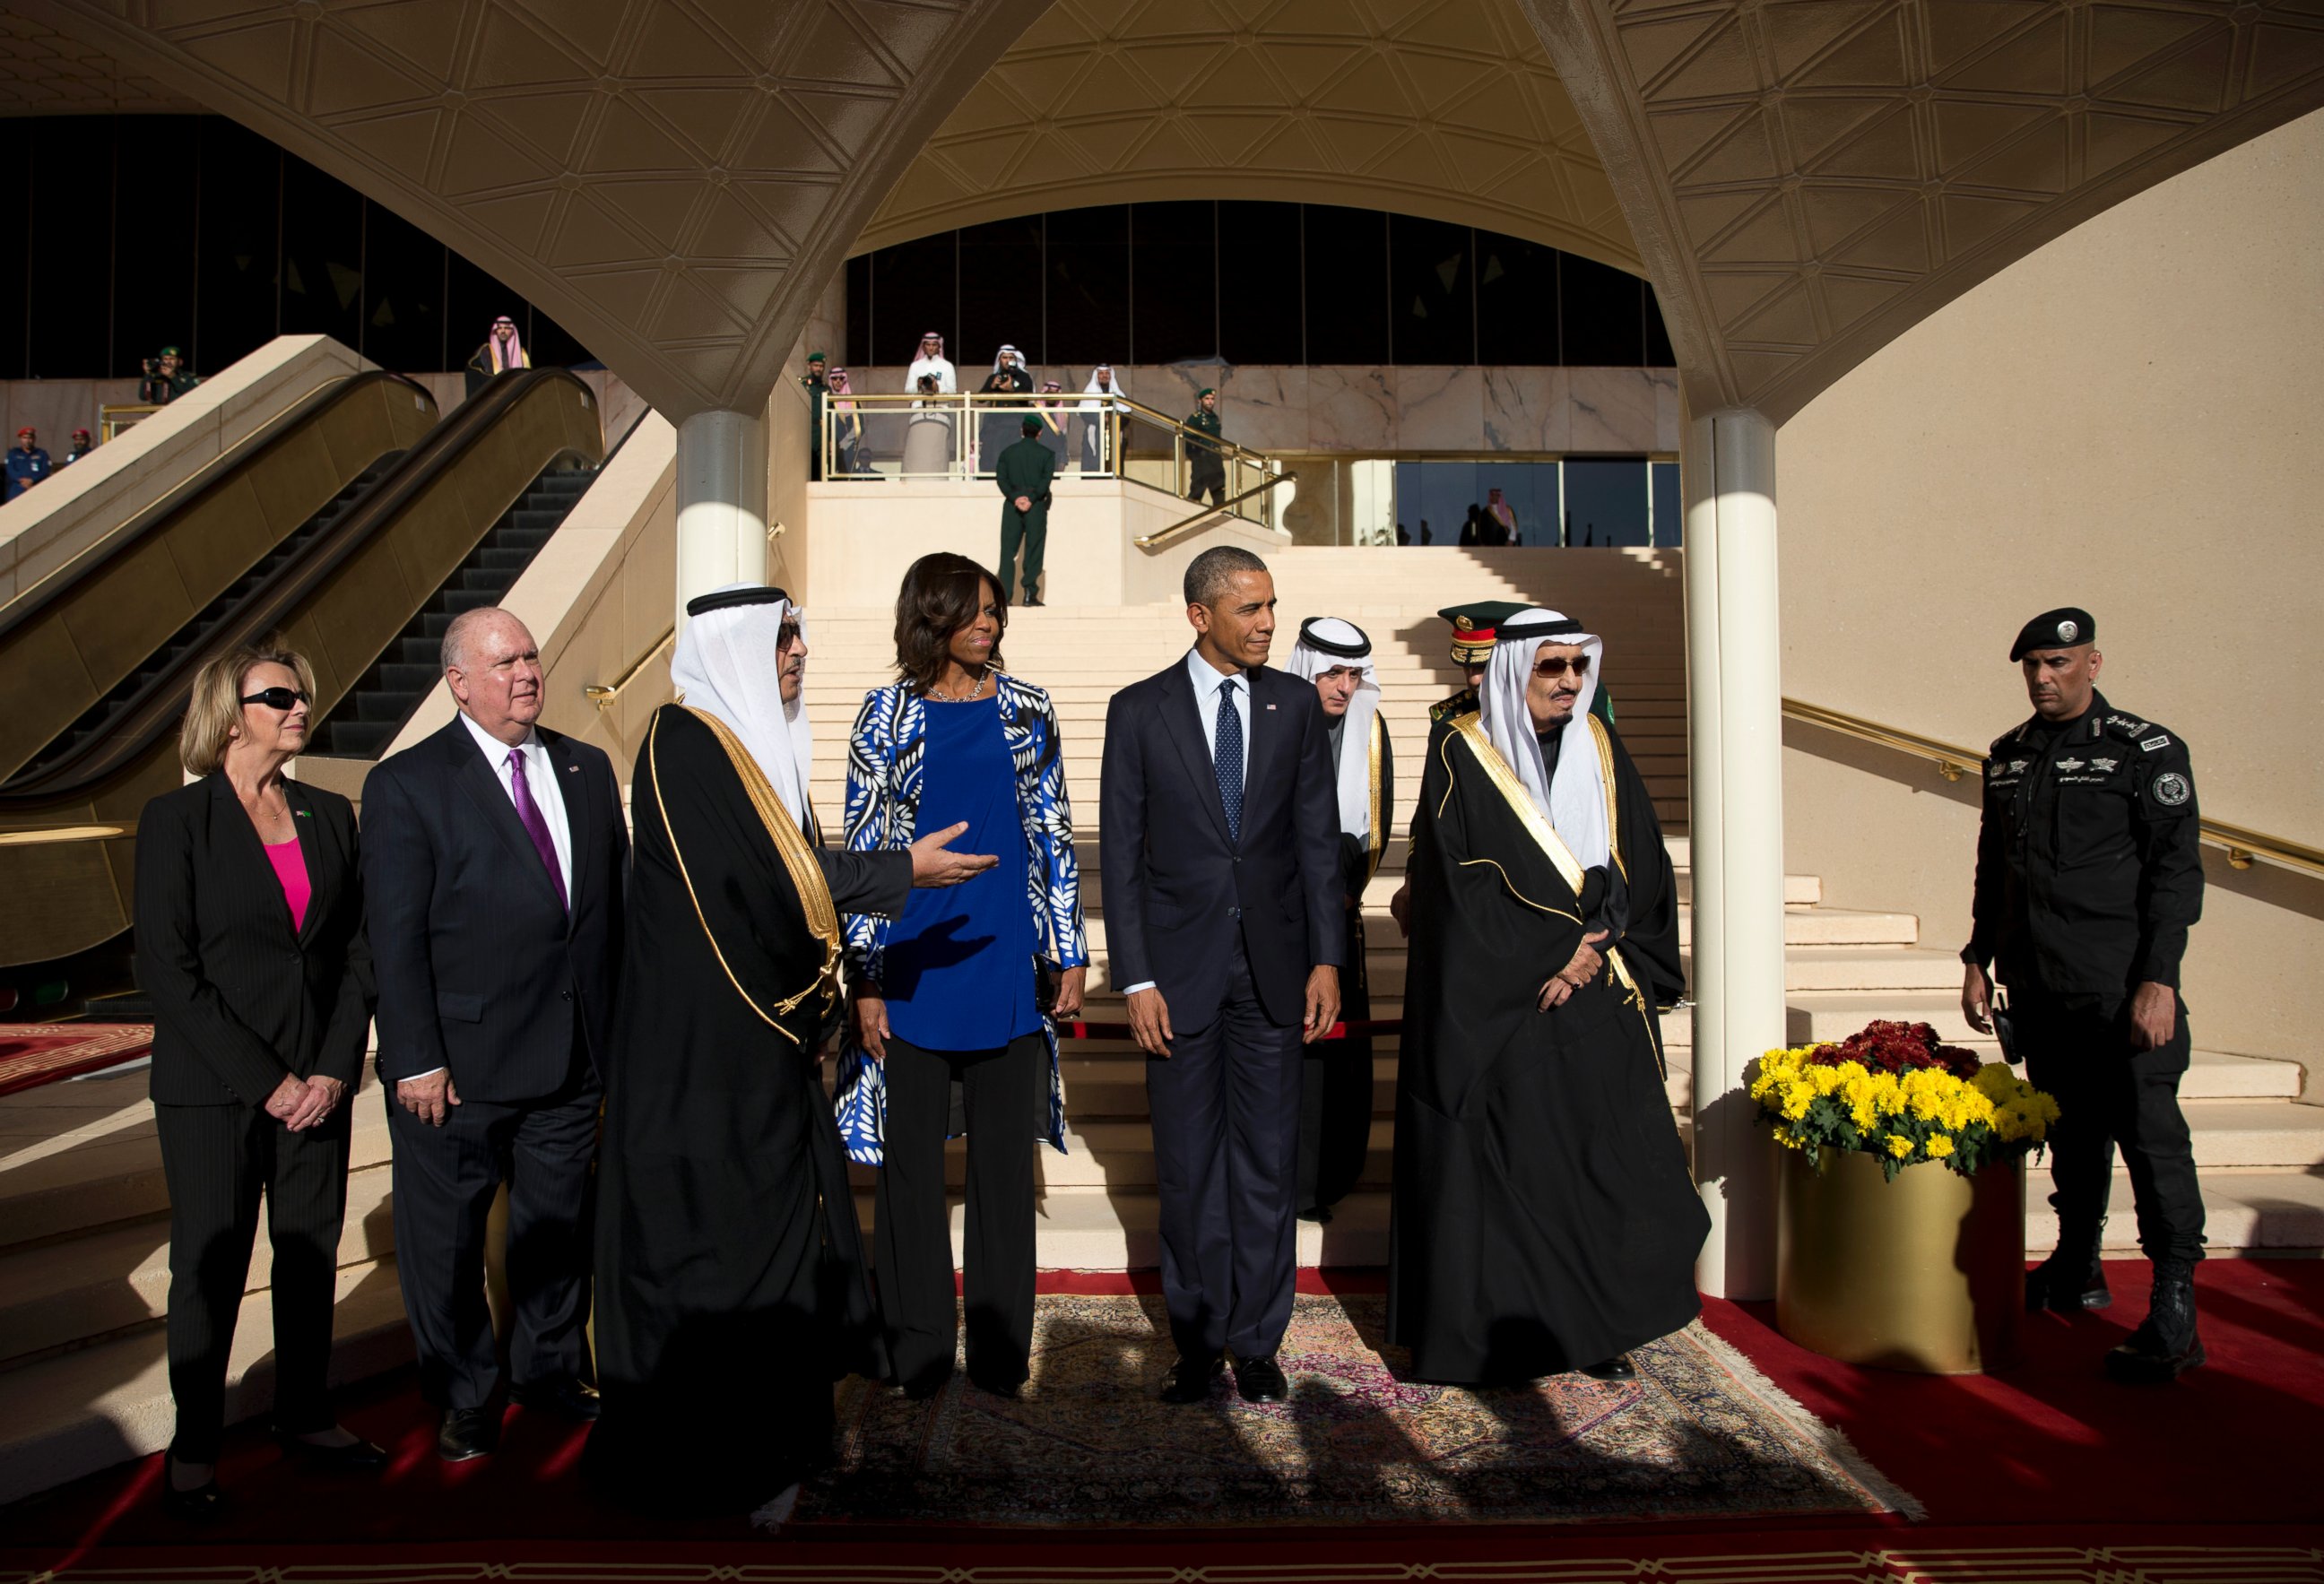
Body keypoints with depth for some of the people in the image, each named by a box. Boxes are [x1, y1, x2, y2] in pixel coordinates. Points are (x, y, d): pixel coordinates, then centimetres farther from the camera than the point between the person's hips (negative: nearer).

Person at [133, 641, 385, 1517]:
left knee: (312, 1253, 10)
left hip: (318, 1080, 4)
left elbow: (356, 952, 7)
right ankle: (192, 1449, 20)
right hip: (211, 1086, -4)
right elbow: (165, 968, -10)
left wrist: (336, 1068, -5)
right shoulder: (176, 819, -5)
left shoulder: (330, 816, 7)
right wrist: (264, 1080, -13)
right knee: (211, 1265, 4)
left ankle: (306, 1418, 26)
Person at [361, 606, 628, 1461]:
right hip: (458, 1065, -4)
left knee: (559, 1225, 17)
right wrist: (416, 1059, -14)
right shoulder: (407, 784, -6)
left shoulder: (587, 768, 8)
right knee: (447, 1239, 11)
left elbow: (618, 900, 10)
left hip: (570, 1060, 4)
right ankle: (464, 1399, 31)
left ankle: (551, 1370, 37)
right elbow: (395, 936, -9)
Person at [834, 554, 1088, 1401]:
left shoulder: (1026, 709, 6)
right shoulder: (887, 713, 1)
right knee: (912, 1159, 7)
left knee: (1004, 1161, 8)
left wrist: (1070, 953, 4)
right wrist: (864, 980, -4)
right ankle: (918, 1348, 23)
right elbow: (862, 847, 0)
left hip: (1008, 966, 1)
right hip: (914, 970, -1)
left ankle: (999, 1347, 22)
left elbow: (1053, 831, 8)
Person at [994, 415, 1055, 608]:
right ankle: (1030, 593, -8)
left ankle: (1004, 595, -3)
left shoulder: (1007, 452, 11)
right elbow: (1046, 480, -9)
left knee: (1008, 551, 3)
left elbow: (1000, 478, -1)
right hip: (1036, 506, -2)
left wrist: (1015, 498, -10)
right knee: (1033, 550, 1)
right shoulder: (1047, 454, 4)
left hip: (1012, 505, 2)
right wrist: (1031, 498, -14)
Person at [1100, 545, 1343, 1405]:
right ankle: (1196, 1340, 23)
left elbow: (1318, 836, 5)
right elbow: (1120, 854, -3)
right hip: (1179, 968, -1)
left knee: (1268, 1161, 8)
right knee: (1187, 1166, 9)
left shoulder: (1295, 704, 4)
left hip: (1273, 964, 2)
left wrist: (1326, 958, -1)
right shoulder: (1139, 710, -2)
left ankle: (1256, 1341, 22)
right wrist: (1136, 979, -8)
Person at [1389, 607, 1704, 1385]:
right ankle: (1488, 1335, 14)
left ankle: (1596, 1327, 20)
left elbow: (1642, 870, 6)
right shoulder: (1461, 754, -5)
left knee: (1604, 1159, 6)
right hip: (1496, 1004, -4)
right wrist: (1556, 951, -13)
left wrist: (1590, 952, -9)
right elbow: (1461, 882, -11)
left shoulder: (1600, 748, 9)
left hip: (1598, 1000, 4)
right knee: (1493, 1166, 0)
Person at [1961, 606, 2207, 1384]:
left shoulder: (2147, 750, -5)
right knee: (2070, 1130, 16)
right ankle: (2077, 1270, 30)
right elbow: (1993, 868, 19)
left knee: (2148, 1132, -6)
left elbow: (2176, 872, -9)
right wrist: (1977, 960, 15)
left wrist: (2158, 979, -16)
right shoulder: (2008, 756, 12)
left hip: (2119, 990, -5)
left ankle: (2173, 1317, -1)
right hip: (2037, 988, 6)